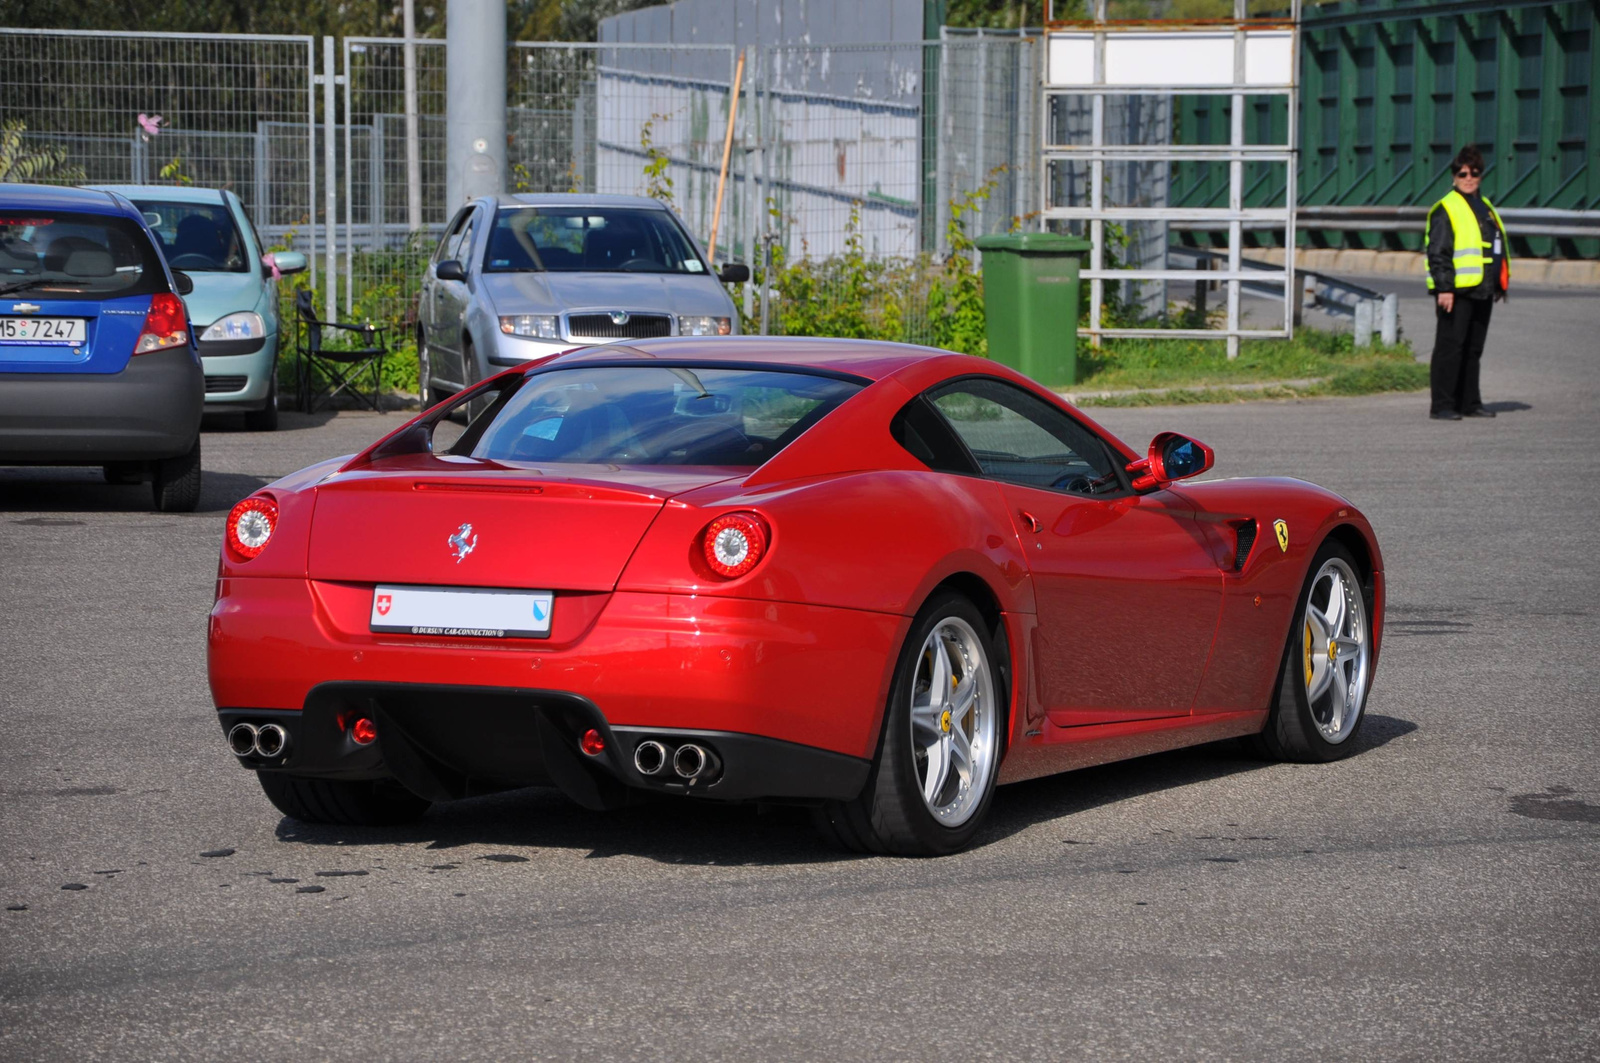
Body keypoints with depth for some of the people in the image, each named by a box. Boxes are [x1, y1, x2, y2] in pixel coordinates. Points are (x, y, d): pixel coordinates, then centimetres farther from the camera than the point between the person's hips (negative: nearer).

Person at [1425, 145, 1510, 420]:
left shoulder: (1486, 208, 19)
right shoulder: (1446, 209, -7)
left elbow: (1498, 248, 26)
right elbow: (1438, 252, -12)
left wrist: (1500, 283, 22)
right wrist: (1444, 288, -18)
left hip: (1481, 291, 8)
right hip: (1457, 291, -8)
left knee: (1473, 349, 13)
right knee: (1450, 347, -7)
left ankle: (1469, 402, 20)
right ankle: (1442, 405, -6)